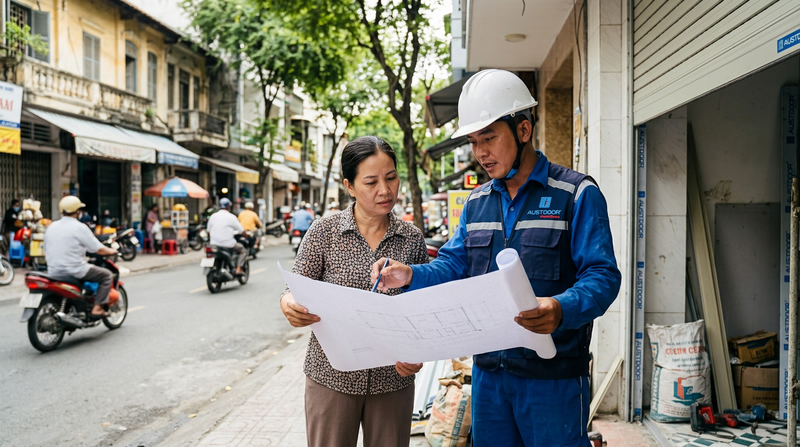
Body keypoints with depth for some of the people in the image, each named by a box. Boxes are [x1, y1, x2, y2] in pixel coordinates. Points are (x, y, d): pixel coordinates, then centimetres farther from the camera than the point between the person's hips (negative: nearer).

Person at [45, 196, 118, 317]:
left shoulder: (51, 227, 9)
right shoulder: (79, 227, -11)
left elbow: (47, 252, 17)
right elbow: (98, 249, -10)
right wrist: (111, 251, 10)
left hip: (53, 272, 7)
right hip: (74, 270, -7)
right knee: (107, 275, 6)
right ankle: (98, 307, -6)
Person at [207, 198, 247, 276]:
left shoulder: (213, 216, 6)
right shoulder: (231, 217, -8)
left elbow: (209, 231, 13)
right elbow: (241, 231, -3)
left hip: (214, 243, 5)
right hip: (228, 244, -5)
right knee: (243, 251, 15)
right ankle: (238, 269, -2)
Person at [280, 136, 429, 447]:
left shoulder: (412, 239, -1)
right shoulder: (324, 231, -5)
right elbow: (295, 290, -1)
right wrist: (289, 306, -24)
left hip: (393, 378, 1)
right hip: (332, 376, -1)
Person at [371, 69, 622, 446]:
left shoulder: (576, 194, -7)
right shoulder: (477, 202, 13)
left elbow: (602, 275, -14)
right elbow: (454, 265, 11)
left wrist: (561, 310, -33)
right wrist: (411, 276, -9)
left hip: (552, 373, -5)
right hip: (488, 369, 6)